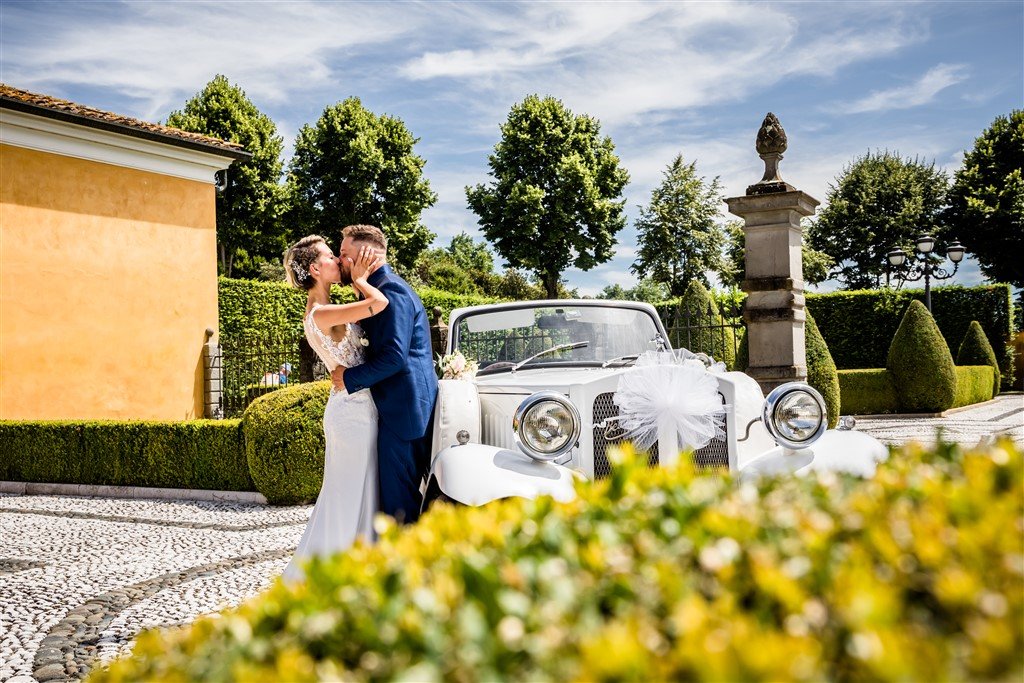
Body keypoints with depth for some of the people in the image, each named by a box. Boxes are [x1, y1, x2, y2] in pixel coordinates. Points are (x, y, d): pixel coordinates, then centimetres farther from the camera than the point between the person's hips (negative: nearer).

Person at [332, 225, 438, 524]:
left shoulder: (391, 291, -15)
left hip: (402, 409, -11)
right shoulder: (383, 288, 18)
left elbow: (394, 357, -24)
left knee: (399, 500, -5)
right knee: (408, 491, 16)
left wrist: (350, 378, -14)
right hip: (404, 406, 11)